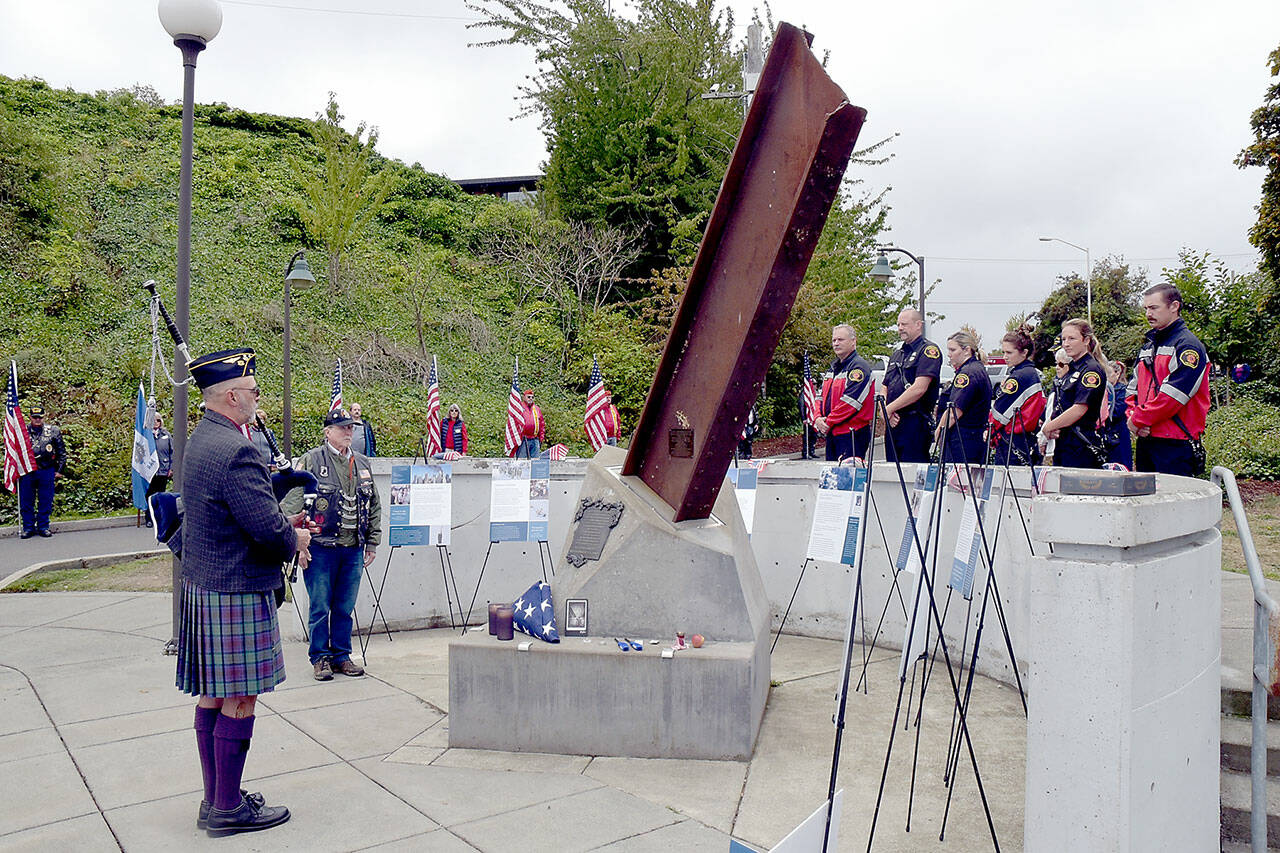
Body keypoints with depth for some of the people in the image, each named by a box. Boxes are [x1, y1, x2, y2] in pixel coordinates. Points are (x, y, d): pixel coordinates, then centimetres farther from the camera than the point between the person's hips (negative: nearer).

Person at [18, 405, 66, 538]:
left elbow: (62, 452, 8)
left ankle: (43, 527, 17)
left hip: (47, 471, 0)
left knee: (45, 502, 6)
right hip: (26, 471, 0)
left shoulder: (53, 431, 3)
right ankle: (28, 527, 16)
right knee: (27, 502, 6)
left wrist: (59, 470, 4)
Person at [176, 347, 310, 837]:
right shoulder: (235, 450, -22)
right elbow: (268, 529, -25)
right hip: (236, 595, -10)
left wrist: (283, 527, 9)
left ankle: (216, 798, 28)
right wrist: (295, 540, -4)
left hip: (203, 588, 10)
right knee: (239, 700, 1)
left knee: (212, 696, 16)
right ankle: (227, 809, 13)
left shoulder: (200, 440, 11)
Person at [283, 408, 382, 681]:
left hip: (353, 549, 5)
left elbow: (374, 506, 18)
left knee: (345, 607, 11)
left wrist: (372, 543, 14)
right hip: (321, 548, -4)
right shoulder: (311, 460, -3)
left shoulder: (362, 464, 13)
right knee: (320, 607, 3)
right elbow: (293, 502, -8)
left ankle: (342, 656, 23)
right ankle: (320, 658, 16)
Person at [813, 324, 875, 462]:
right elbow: (820, 396, 17)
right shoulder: (833, 369, 19)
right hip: (832, 434, 9)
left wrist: (828, 423, -14)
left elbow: (850, 402, -19)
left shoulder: (860, 367, -10)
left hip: (852, 434, -9)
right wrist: (817, 418, -2)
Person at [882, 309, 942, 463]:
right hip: (893, 423, 8)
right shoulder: (897, 353, 20)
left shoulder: (929, 350, -5)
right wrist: (885, 412, -2)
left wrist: (889, 409, -11)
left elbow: (919, 389, -16)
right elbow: (885, 389, 19)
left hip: (915, 423, -8)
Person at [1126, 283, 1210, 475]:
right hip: (1145, 440, 8)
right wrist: (1132, 415, -1)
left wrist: (1138, 419, -11)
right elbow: (1134, 390, 18)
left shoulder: (1188, 345, -7)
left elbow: (1172, 396, -17)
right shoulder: (1148, 346, 19)